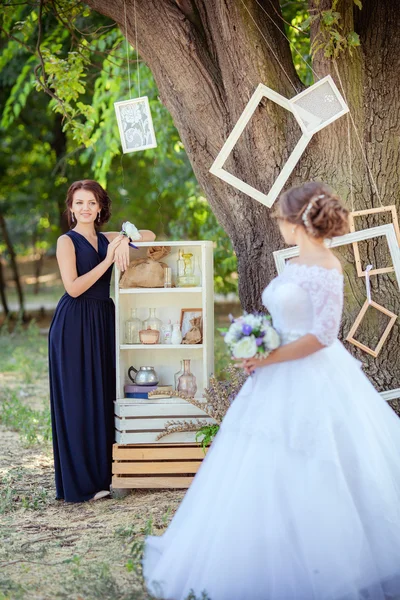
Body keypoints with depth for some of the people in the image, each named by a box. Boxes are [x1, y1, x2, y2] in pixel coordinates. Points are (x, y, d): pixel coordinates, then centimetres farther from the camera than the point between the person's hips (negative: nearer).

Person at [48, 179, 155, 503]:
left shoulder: (106, 239, 12)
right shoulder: (67, 241, -5)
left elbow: (149, 235, 16)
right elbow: (73, 287, -14)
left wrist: (125, 238, -3)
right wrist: (108, 261, -14)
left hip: (103, 322, 6)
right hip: (75, 326, -6)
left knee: (105, 396, 8)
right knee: (78, 400, -2)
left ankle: (103, 473, 16)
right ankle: (81, 481, 3)